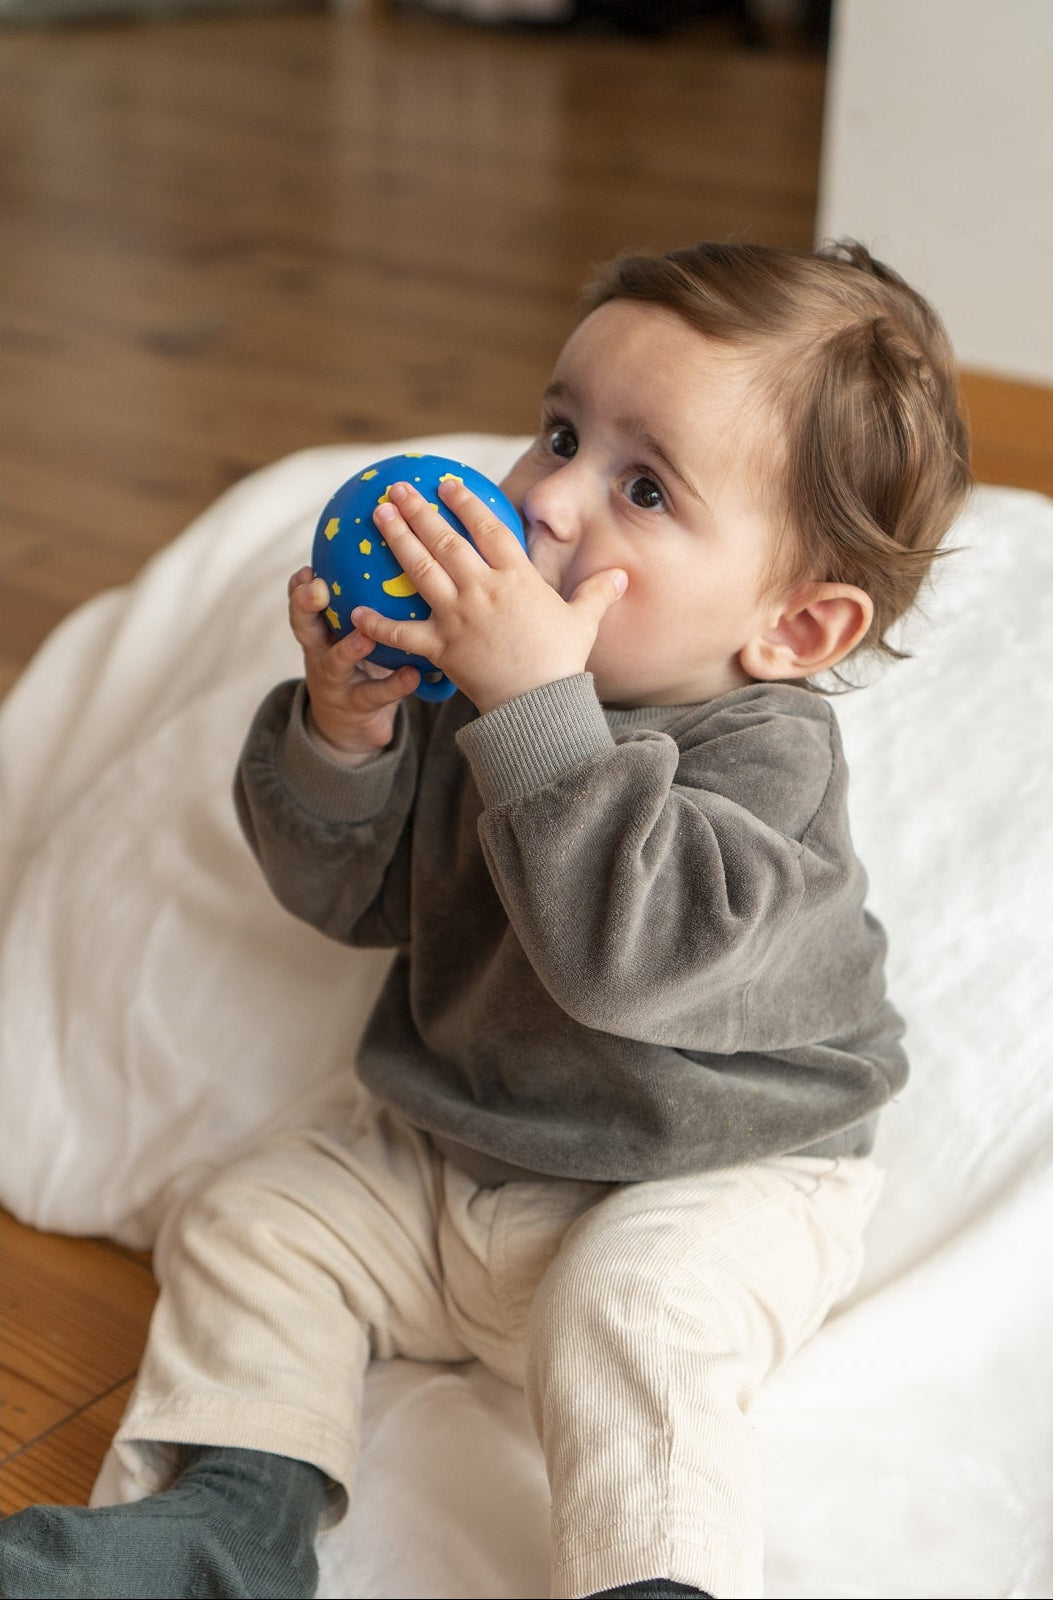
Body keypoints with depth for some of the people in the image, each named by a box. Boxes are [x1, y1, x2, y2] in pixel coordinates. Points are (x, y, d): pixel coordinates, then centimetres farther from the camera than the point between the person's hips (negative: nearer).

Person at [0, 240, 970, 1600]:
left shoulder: (767, 755, -24)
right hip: (444, 1134, 7)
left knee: (629, 1322, -32)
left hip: (701, 1184, -6)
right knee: (247, 1227, 2)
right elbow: (351, 895, -1)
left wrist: (536, 705, -43)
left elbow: (625, 950, -41)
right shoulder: (473, 662, -6)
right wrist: (341, 735, -22)